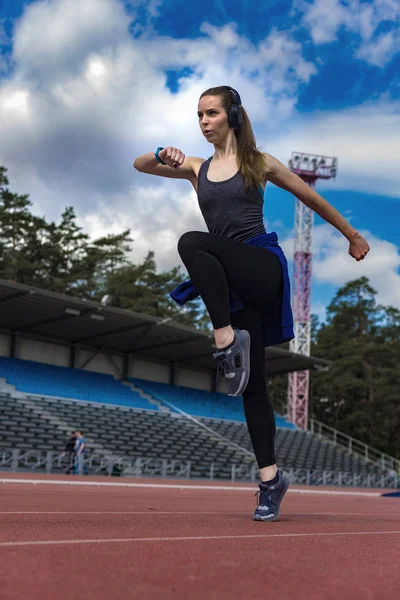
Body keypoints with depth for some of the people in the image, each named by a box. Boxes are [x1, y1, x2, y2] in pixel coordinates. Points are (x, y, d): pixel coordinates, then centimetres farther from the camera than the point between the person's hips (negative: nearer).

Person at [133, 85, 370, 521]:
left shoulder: (260, 163, 8)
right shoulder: (197, 169, 16)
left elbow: (311, 198, 18)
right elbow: (140, 165, 8)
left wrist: (352, 235, 25)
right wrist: (162, 155, -15)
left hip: (263, 268, -4)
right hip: (234, 284, 4)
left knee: (191, 243, -30)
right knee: (251, 384, 2)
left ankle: (226, 342, -28)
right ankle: (270, 478, 10)